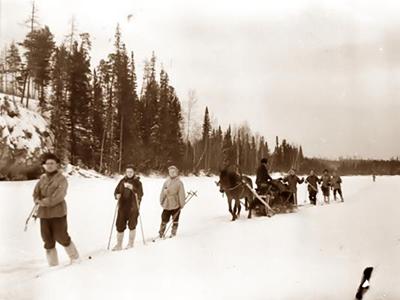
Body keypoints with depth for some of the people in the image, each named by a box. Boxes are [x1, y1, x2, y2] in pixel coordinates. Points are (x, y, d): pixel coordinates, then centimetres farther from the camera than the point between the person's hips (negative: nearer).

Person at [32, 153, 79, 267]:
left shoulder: (61, 179, -8)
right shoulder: (42, 178, 9)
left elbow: (58, 196, -17)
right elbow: (36, 193, 8)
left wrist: (44, 202, -15)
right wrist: (38, 201, -11)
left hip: (58, 213, -5)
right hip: (44, 214, 5)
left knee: (61, 237, -1)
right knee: (48, 240, 8)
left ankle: (75, 258, 22)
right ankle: (52, 265, 20)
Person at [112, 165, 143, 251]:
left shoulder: (137, 182, -3)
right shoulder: (122, 181, 8)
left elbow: (140, 194, -14)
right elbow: (116, 191, 10)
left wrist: (132, 188, -28)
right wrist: (117, 195, -12)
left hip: (133, 207, -3)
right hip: (122, 207, 3)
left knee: (132, 225, 4)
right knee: (120, 225, 4)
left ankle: (130, 244, 21)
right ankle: (119, 244, 17)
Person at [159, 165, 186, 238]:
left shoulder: (179, 183, -6)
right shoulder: (166, 182, 4)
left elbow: (181, 194, -6)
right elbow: (162, 192, 10)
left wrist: (182, 204, -6)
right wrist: (161, 201, 10)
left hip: (176, 205, -2)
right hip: (166, 205, 2)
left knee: (175, 220, 9)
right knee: (164, 220, 5)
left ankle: (173, 233, 21)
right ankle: (161, 233, 17)